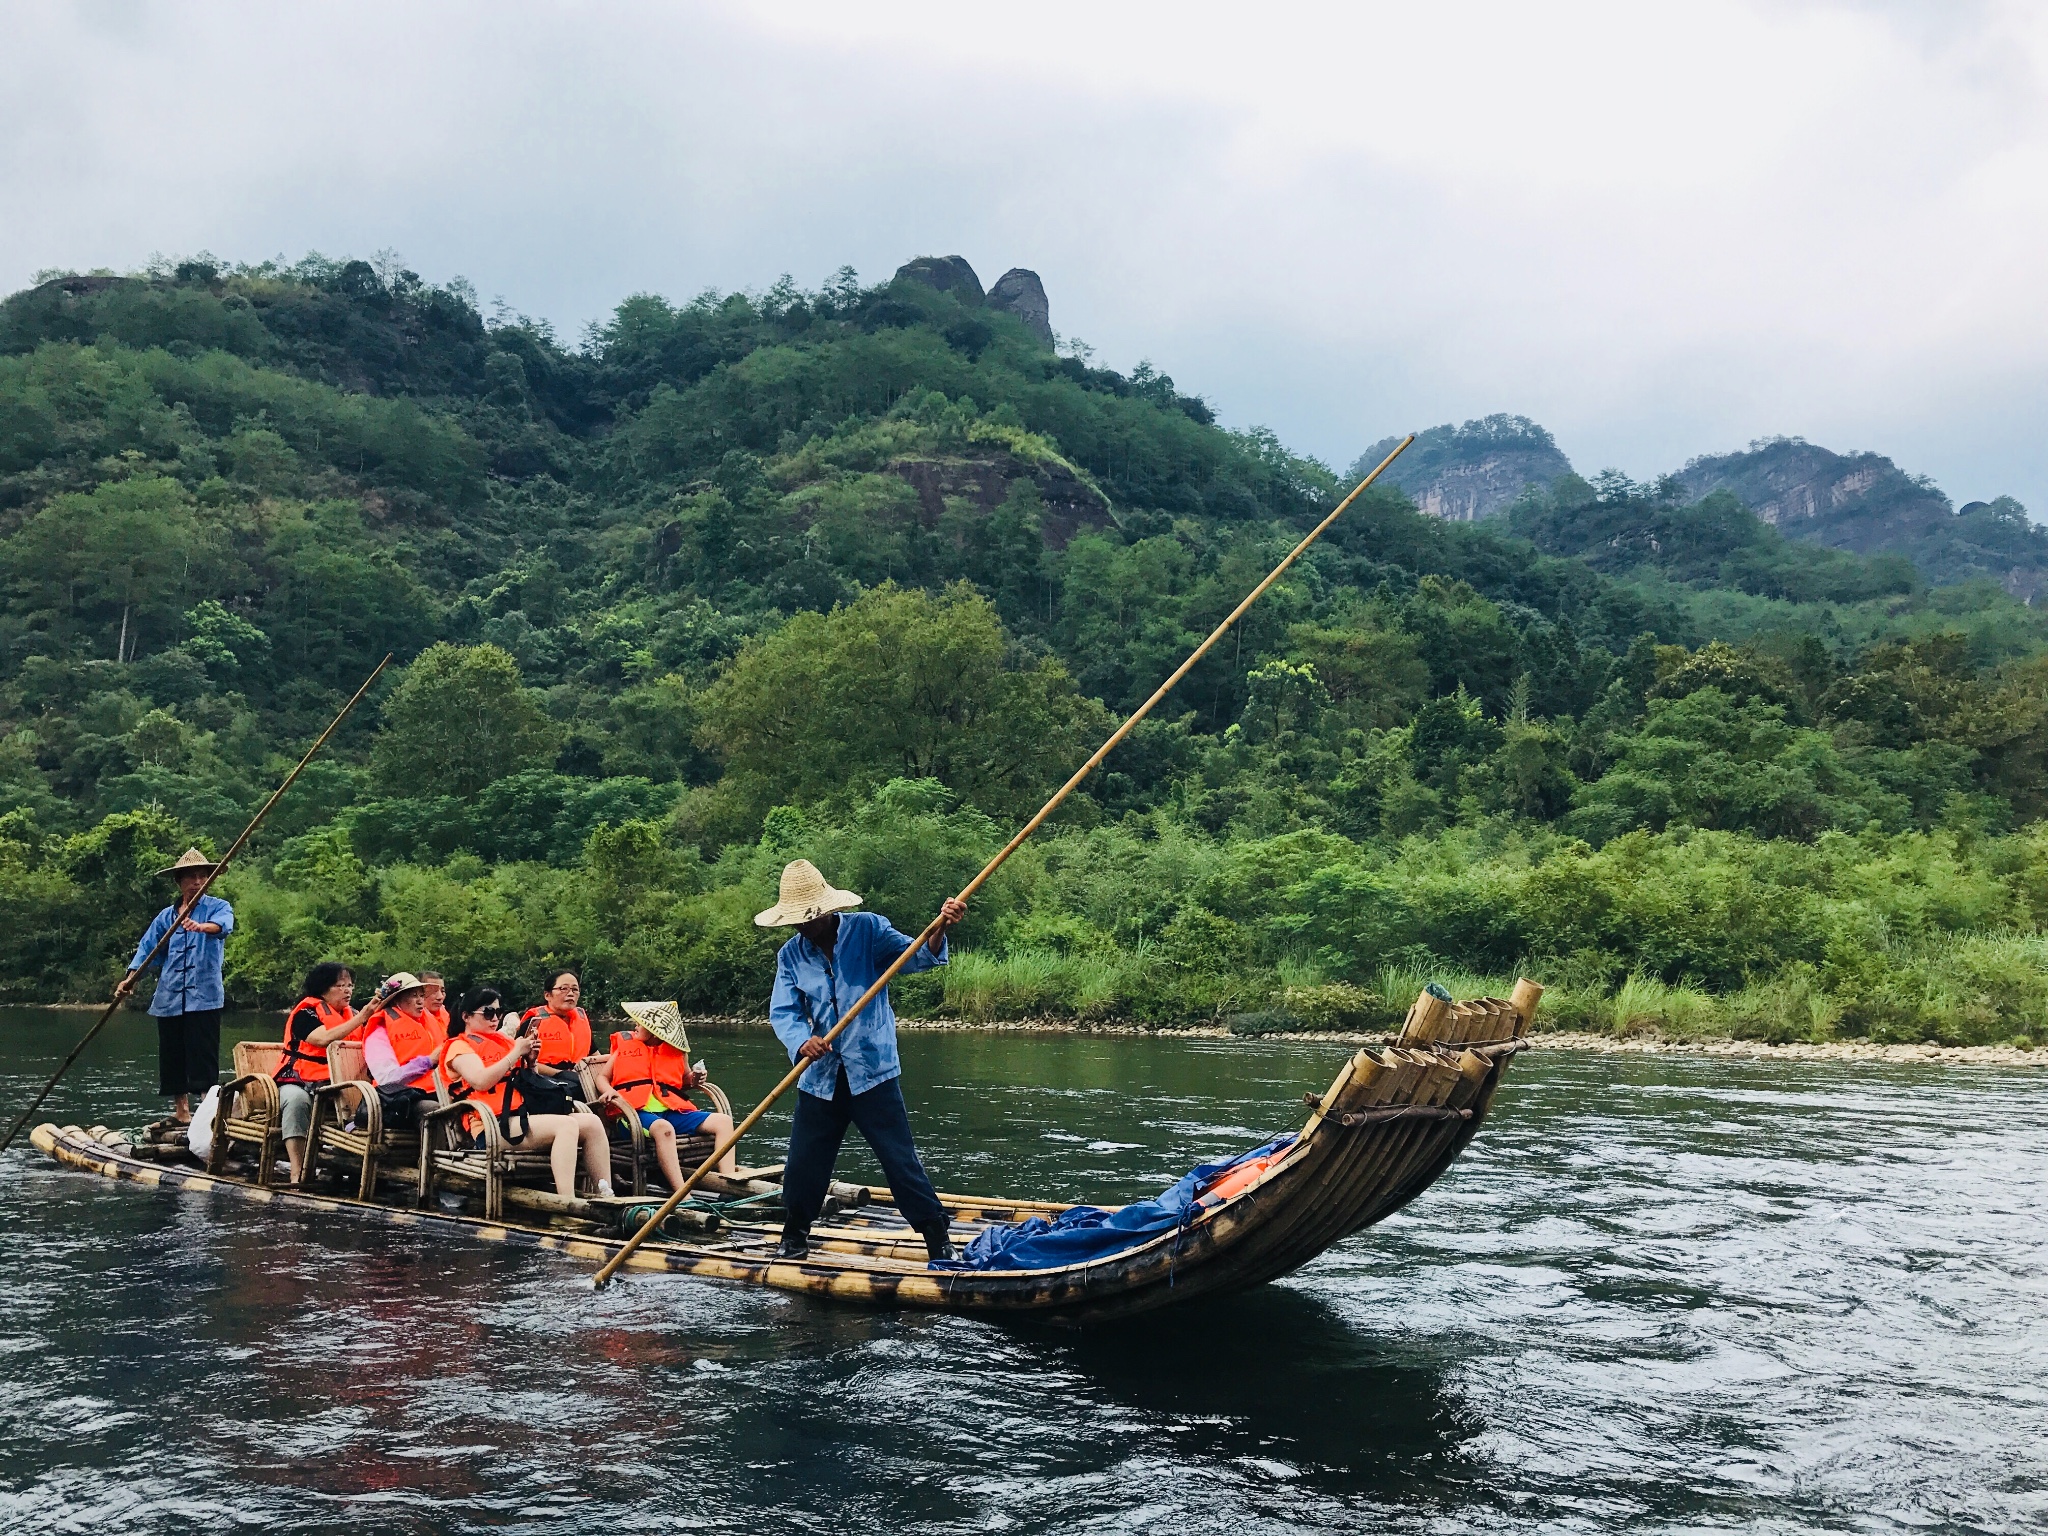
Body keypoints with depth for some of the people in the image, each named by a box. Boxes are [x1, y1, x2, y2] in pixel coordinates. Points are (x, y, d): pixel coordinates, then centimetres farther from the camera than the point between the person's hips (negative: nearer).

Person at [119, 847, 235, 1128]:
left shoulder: (217, 907, 2)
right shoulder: (166, 916, 15)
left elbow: (223, 924, -21)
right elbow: (147, 947, 10)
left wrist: (202, 926, -44)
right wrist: (130, 978, -6)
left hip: (204, 996, -5)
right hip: (169, 997, 5)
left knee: (203, 1056, -9)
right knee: (172, 1057, 9)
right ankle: (181, 1113, 18)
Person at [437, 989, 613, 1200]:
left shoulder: (502, 1041, 25)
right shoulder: (459, 1047, 4)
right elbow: (481, 1081, -15)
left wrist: (530, 1060, 9)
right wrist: (516, 1053, -8)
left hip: (522, 1116, 8)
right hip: (494, 1126, -8)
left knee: (592, 1122, -10)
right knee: (566, 1125, -29)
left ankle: (606, 1198, -18)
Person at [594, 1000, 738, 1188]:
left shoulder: (677, 1050, 16)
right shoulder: (624, 1044, 13)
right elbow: (602, 1077, 15)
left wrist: (693, 1080, 6)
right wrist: (609, 1091, -9)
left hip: (672, 1110, 4)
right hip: (638, 1112, -4)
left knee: (723, 1121, -15)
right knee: (663, 1128, -40)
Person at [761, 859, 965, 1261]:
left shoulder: (866, 929, -6)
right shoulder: (791, 955, 4)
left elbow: (914, 957, -15)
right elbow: (782, 1011, -4)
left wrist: (939, 931, -37)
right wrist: (802, 1041, -25)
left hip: (872, 1072, -4)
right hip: (820, 1077, 4)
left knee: (901, 1161, -5)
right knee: (802, 1164, 11)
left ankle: (938, 1240, 3)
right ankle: (794, 1238, 31)